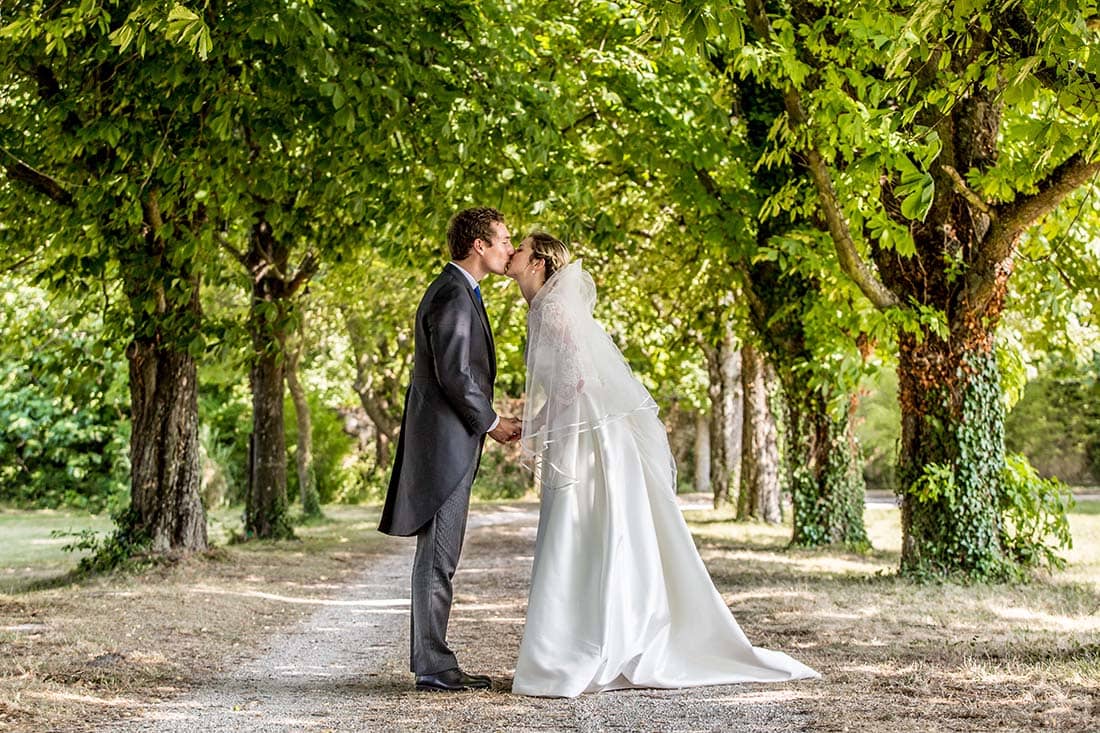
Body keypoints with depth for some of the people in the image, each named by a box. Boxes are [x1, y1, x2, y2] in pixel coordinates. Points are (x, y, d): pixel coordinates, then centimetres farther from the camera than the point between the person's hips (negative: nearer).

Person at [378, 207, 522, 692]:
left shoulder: (456, 292, 18)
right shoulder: (453, 297, -15)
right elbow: (455, 376, -21)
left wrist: (486, 421, 15)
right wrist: (491, 423, -9)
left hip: (444, 444, 11)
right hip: (445, 445, -11)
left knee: (439, 556, 12)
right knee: (437, 557, -6)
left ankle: (432, 661, 17)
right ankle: (433, 666, -2)